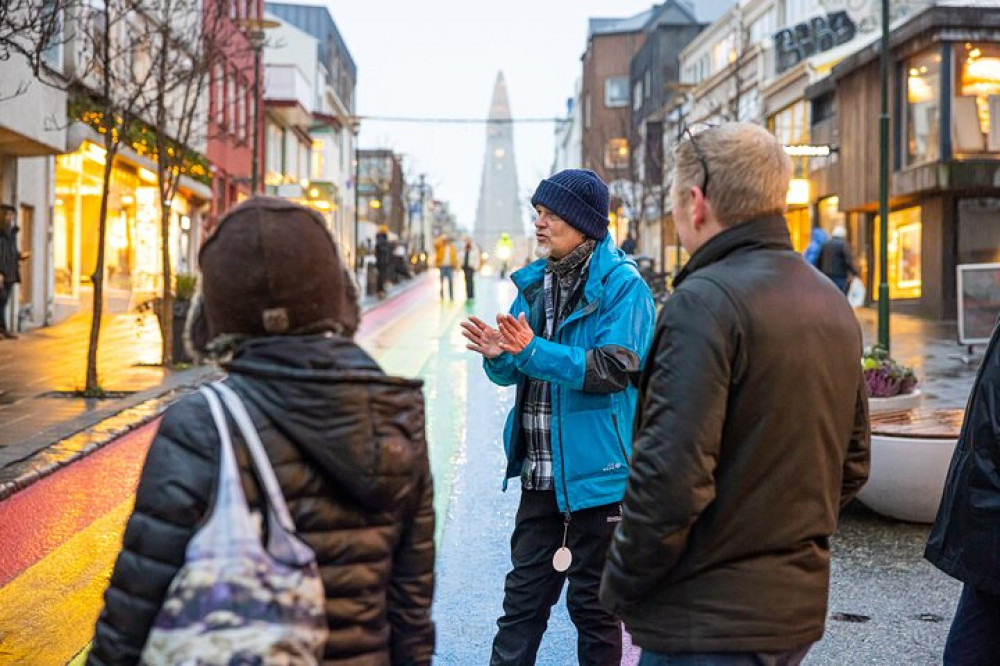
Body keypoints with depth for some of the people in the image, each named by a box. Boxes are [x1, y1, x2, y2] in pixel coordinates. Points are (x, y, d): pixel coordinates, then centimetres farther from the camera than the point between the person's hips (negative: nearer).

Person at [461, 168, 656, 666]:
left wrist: (533, 350, -27)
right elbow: (515, 373, 13)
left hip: (595, 472, -6)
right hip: (540, 472, 6)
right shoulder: (535, 282, 10)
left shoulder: (622, 285, -11)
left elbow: (614, 368, -22)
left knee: (592, 601, 8)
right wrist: (500, 356, -10)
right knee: (523, 595, 13)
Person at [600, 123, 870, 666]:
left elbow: (672, 477, -24)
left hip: (709, 623, -8)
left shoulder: (706, 300, -19)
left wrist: (621, 585, -11)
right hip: (800, 608, 9)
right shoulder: (833, 304, 9)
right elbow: (852, 463, 16)